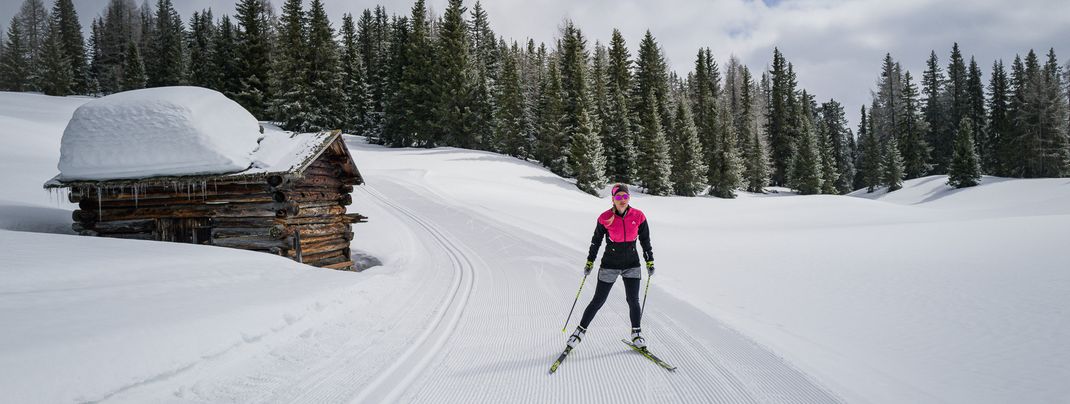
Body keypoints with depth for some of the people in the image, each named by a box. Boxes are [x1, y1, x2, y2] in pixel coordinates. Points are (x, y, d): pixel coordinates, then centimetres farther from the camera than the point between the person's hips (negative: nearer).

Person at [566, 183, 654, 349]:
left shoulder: (638, 216, -6)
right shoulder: (605, 218, -10)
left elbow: (645, 240, 5)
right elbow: (596, 241, 2)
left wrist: (650, 262, 4)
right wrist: (590, 262, 5)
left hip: (632, 265, 1)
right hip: (610, 265, -1)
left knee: (633, 300, -4)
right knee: (598, 300, 2)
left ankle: (636, 333, 17)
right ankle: (581, 330, 16)